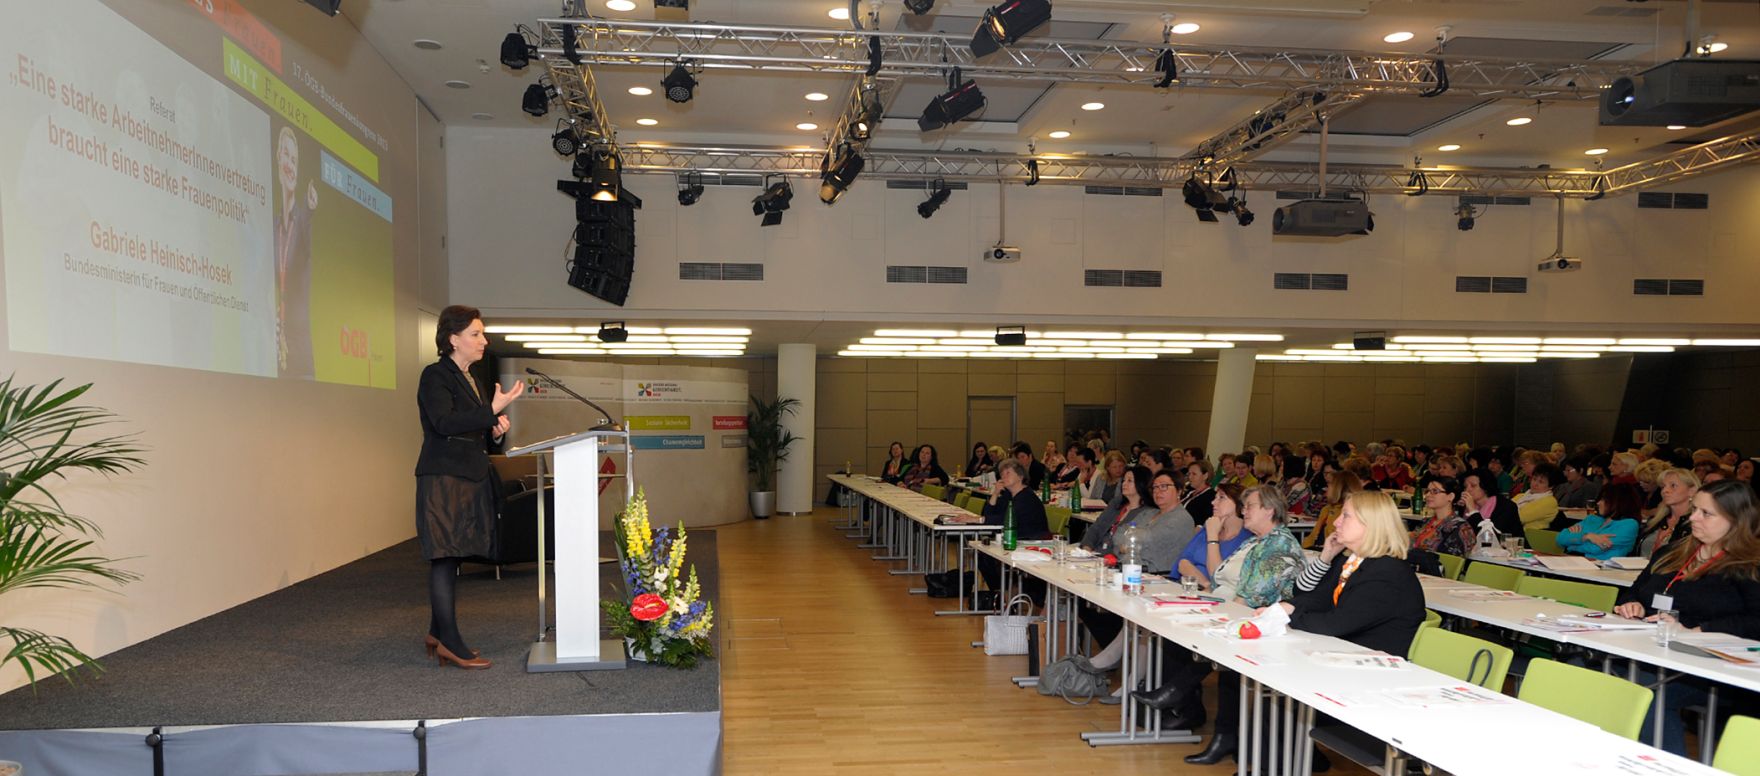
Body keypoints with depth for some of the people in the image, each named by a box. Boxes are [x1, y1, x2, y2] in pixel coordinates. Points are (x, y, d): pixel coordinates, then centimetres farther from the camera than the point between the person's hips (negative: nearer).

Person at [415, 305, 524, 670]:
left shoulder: (472, 380, 18)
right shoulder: (435, 376, -7)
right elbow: (444, 423, -21)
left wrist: (495, 431, 7)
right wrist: (493, 411, -24)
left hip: (470, 479, 9)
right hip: (443, 479, -8)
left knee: (448, 557, 12)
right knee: (445, 557, -7)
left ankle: (437, 632, 19)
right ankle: (449, 642, -4)